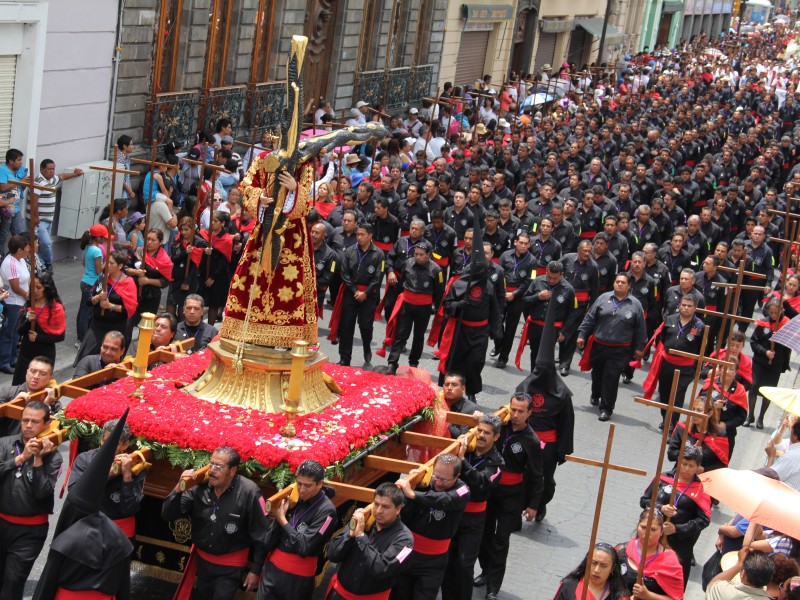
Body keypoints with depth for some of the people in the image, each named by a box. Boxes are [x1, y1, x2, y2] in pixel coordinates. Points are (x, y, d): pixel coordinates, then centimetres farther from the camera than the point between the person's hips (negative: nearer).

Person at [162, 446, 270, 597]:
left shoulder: (249, 492, -25)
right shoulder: (200, 487, -14)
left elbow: (261, 535, -17)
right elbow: (167, 515, -11)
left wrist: (255, 571, -10)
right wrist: (179, 488, -28)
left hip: (230, 566, -5)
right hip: (202, 560, 5)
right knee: (202, 596, 23)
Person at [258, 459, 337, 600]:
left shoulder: (326, 510, -12)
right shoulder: (293, 499, 2)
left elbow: (304, 547, -20)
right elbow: (268, 543, 2)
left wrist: (282, 520, -13)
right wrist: (277, 518, -14)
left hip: (298, 577, -4)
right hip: (272, 568, 4)